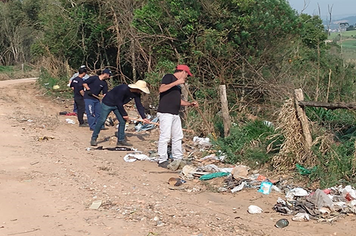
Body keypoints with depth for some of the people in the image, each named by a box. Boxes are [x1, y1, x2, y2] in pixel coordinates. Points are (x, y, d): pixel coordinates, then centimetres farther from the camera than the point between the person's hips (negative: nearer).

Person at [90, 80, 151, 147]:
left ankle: (121, 140, 10)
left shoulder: (137, 94, -11)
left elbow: (139, 105, -5)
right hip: (108, 103, -8)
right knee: (102, 120, -6)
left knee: (122, 121, 1)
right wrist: (124, 114, -21)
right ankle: (93, 138, 5)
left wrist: (144, 117, -12)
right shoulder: (123, 89, -35)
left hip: (118, 105, 8)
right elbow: (118, 102, -28)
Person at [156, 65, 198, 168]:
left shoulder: (178, 84, 23)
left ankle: (178, 158, 22)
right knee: (165, 137, -9)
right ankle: (162, 160, -4)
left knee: (178, 137, 13)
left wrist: (190, 104, 19)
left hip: (175, 114, 10)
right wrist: (176, 82, -20)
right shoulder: (169, 77, -3)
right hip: (165, 113, -10)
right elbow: (161, 89, -20)